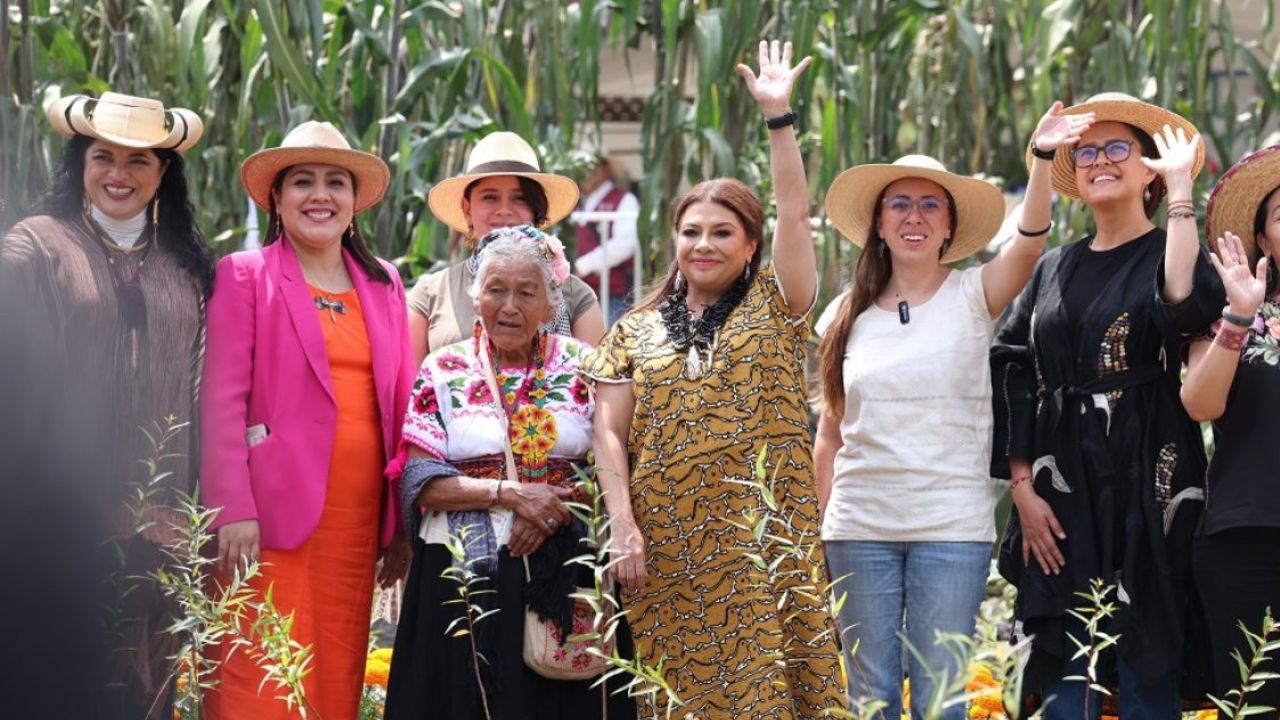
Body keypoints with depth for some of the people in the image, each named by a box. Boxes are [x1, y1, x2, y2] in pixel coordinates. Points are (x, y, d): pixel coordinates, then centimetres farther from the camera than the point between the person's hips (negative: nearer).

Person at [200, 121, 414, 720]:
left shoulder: (383, 285, 16)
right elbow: (222, 400, -6)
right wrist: (233, 512, -15)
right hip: (271, 515, -5)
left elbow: (400, 404, 15)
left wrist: (401, 521, 10)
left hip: (357, 523, 5)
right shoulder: (244, 277, 2)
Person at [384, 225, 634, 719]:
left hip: (565, 575, 1)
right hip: (466, 575, -1)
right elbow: (419, 482, -4)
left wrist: (552, 508, -14)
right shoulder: (444, 371, 4)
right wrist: (509, 494, -15)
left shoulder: (581, 367, 6)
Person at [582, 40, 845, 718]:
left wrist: (778, 115, -12)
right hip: (667, 543, 2)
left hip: (762, 537, -1)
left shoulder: (773, 309, 7)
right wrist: (623, 525, -6)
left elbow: (795, 215, -5)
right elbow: (610, 433, 6)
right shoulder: (637, 331, 11)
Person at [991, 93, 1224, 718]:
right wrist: (1023, 487, 0)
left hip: (1147, 484, -4)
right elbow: (1013, 378, 10)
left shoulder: (1169, 254, 2)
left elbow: (1188, 307, -23)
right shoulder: (1054, 269, 15)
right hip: (1060, 490, 4)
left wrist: (1181, 190, -16)